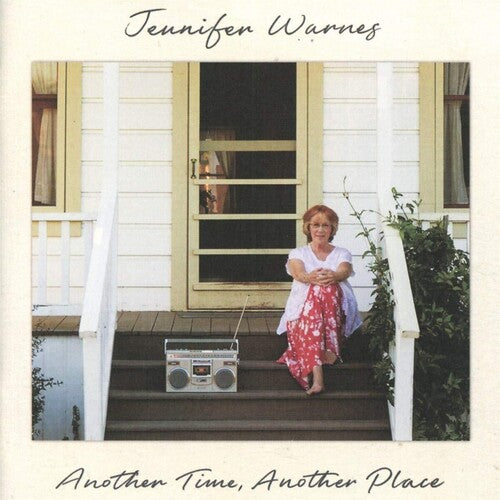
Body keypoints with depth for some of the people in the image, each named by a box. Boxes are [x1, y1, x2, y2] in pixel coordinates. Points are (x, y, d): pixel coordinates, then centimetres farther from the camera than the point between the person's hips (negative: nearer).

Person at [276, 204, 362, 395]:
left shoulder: (342, 254, 21)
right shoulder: (298, 253, 20)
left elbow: (344, 272, -5)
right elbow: (298, 273, -6)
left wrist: (333, 276, -33)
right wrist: (311, 278, -33)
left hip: (338, 311, 1)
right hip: (302, 308, -1)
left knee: (328, 288, -35)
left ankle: (331, 347, -43)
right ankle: (317, 377, -53)